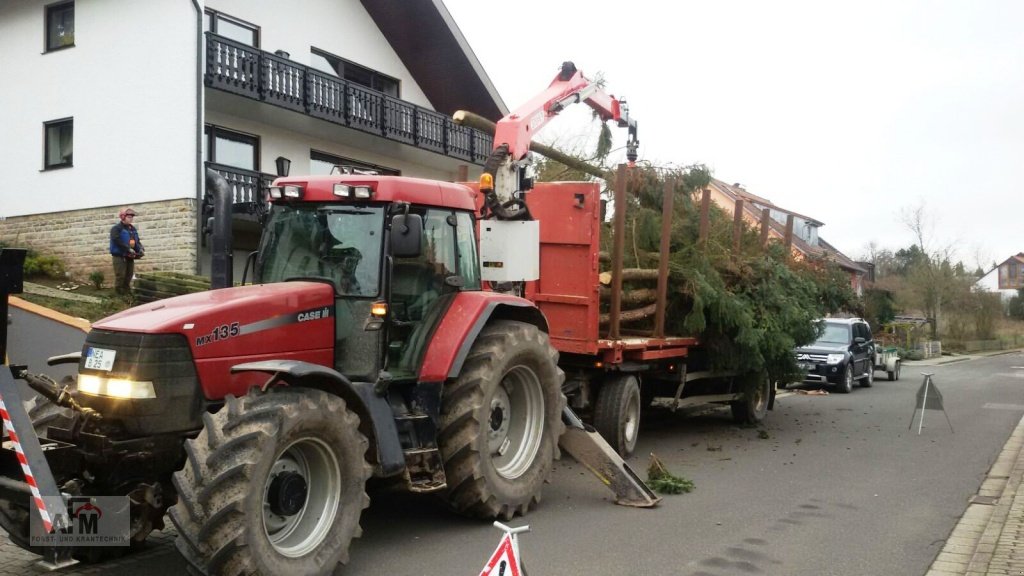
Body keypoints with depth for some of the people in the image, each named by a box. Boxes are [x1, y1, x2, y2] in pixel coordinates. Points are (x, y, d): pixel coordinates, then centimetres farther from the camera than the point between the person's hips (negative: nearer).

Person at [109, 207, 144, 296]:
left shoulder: (133, 229, 15)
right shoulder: (116, 229, -8)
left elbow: (137, 241, 15)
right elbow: (118, 241, -22)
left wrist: (141, 249, -4)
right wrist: (129, 249, -27)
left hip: (129, 256, 7)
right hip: (119, 256, -7)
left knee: (129, 275, 11)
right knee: (120, 276, -8)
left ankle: (127, 292, 22)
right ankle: (118, 294, -3)